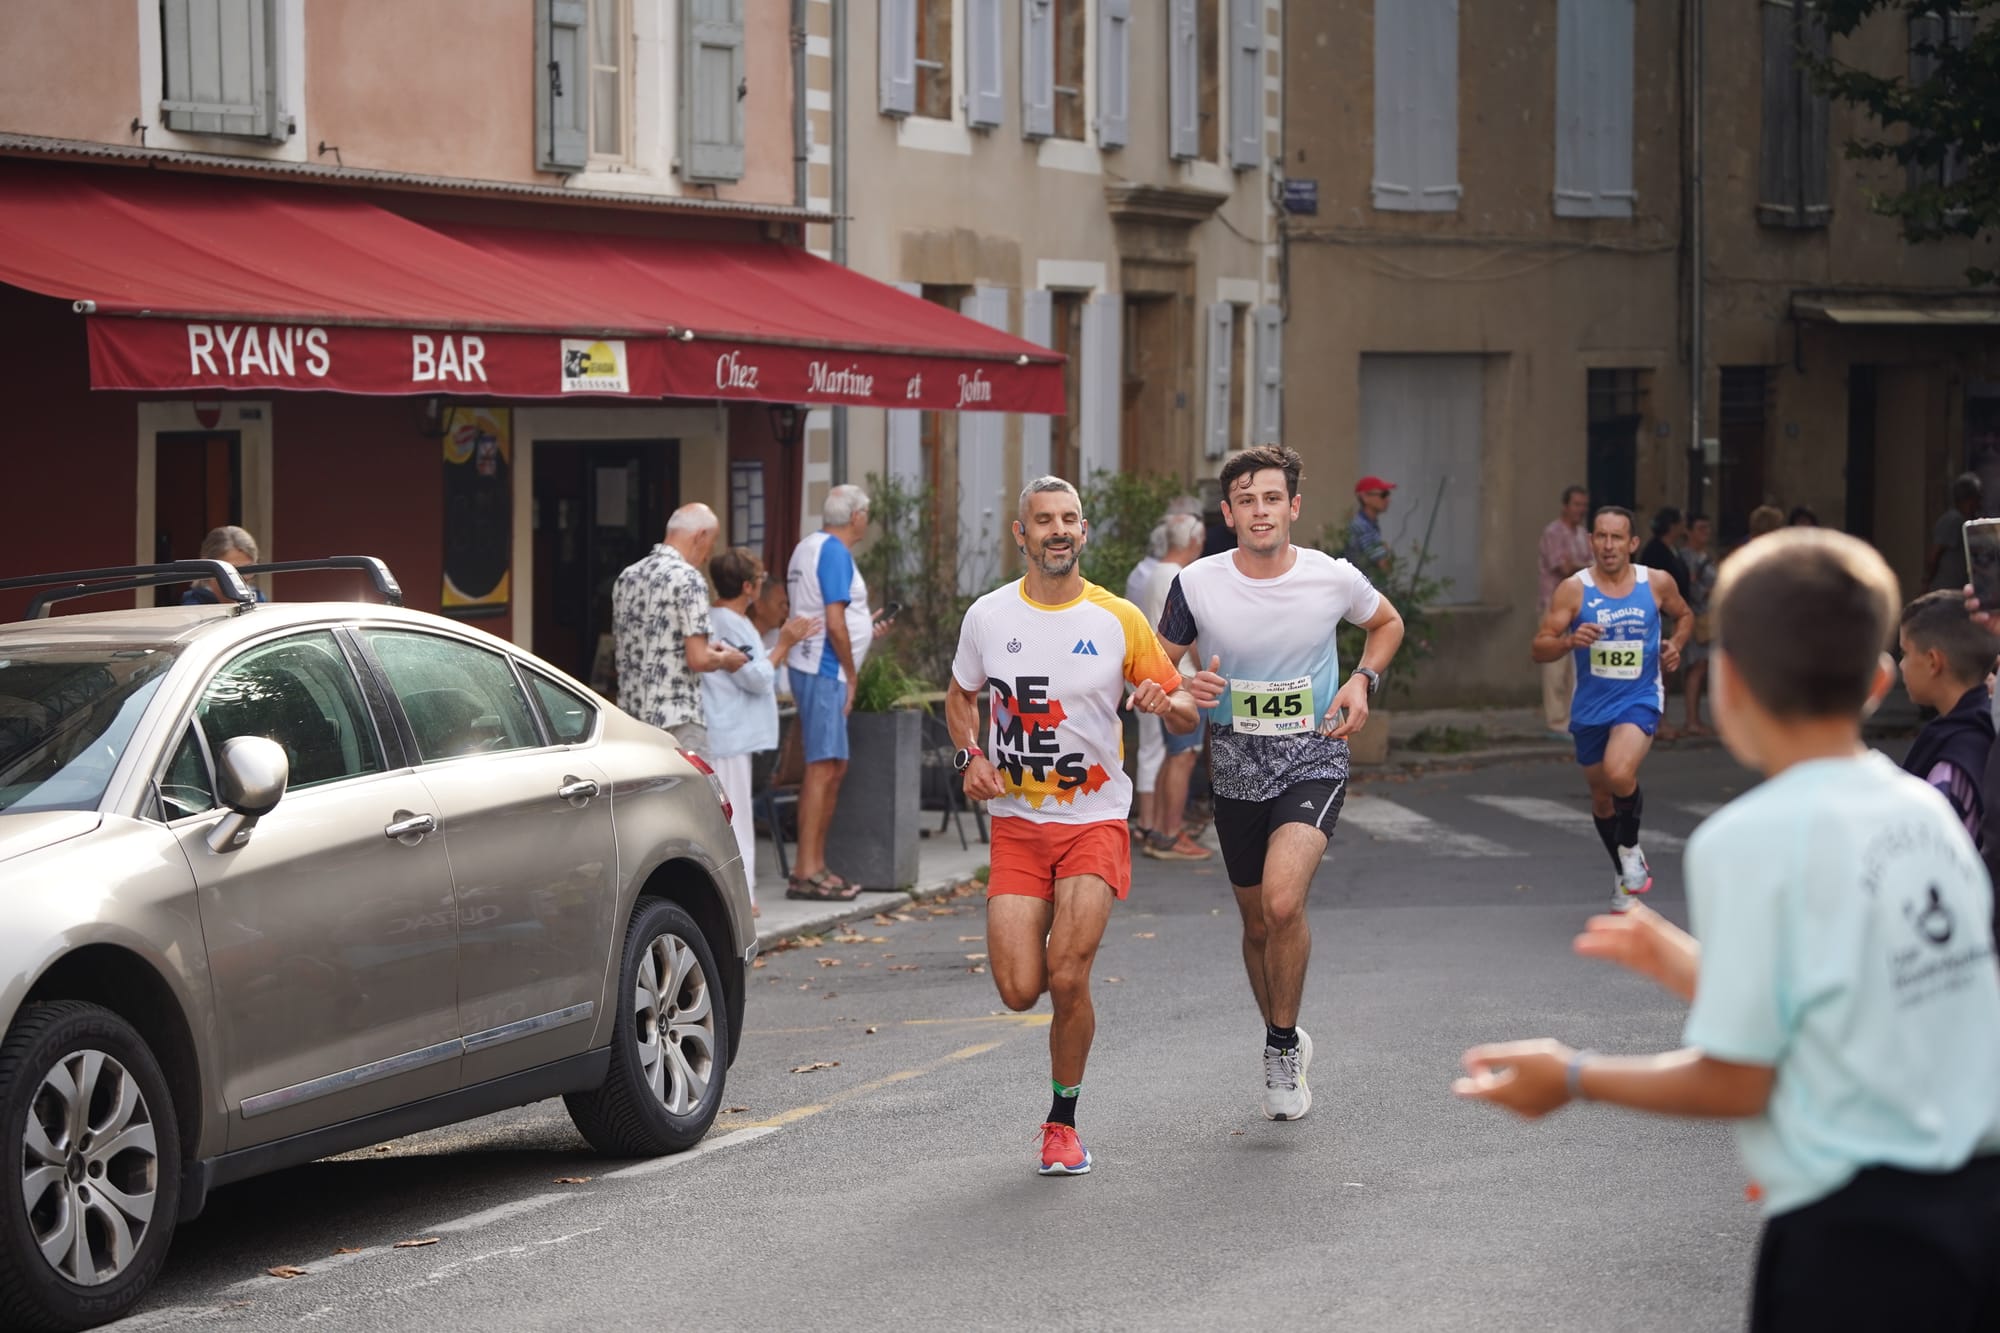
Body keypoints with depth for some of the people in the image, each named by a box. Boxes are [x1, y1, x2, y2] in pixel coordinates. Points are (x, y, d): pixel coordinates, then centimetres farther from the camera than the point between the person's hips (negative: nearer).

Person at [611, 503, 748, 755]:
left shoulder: (627, 577, 11)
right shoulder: (688, 579, -12)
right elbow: (698, 659, -18)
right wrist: (725, 660, 5)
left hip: (630, 712, 8)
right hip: (677, 720, -8)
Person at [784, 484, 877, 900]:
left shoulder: (809, 547, 18)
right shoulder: (834, 551, -13)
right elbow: (834, 623, -18)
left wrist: (864, 629, 34)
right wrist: (852, 676, -10)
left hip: (811, 667, 11)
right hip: (825, 672, -11)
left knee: (833, 768, 14)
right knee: (823, 768, -11)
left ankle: (815, 866, 18)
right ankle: (806, 873, -13)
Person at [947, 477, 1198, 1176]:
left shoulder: (1119, 620, -3)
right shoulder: (989, 616, 2)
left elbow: (1186, 711, 5)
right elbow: (961, 697, 19)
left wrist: (1166, 702, -19)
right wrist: (972, 757, 0)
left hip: (1095, 822, -2)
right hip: (1016, 823, 2)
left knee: (1067, 977, -15)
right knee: (1019, 991, -8)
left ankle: (1063, 1122, 6)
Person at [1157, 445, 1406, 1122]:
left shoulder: (1334, 579, -8)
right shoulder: (1197, 583, -8)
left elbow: (1386, 622, 14)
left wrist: (1362, 681, -3)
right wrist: (1186, 690, -18)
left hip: (1313, 762, -2)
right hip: (1236, 770, 2)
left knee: (1283, 901, -24)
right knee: (1258, 925, 13)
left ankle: (1282, 1045, -4)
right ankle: (1285, 1038, 40)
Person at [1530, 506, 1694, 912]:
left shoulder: (1657, 583, -4)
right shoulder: (1574, 590, -9)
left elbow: (1684, 616, 18)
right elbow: (1538, 648, -10)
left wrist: (1676, 644, -2)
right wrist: (1570, 640, -30)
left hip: (1640, 699, -2)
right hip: (1591, 706, 2)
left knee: (1619, 773, -29)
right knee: (1601, 795, 15)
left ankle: (1631, 849, 0)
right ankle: (1627, 877, 37)